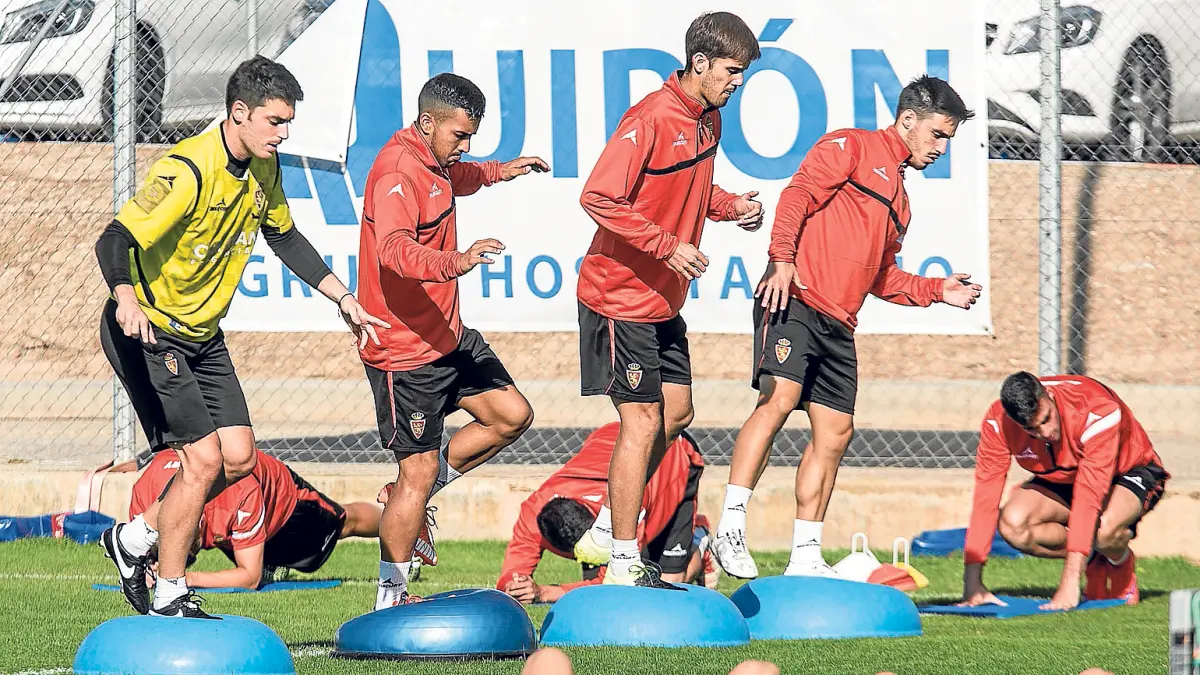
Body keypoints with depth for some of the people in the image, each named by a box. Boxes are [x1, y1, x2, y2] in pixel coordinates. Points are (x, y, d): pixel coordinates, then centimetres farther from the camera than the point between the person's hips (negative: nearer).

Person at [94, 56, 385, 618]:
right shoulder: (186, 171, -26)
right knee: (204, 458, -15)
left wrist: (343, 299, 17)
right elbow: (115, 240, -34)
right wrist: (126, 300, -53)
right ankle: (169, 602, -3)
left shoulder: (262, 169, 1)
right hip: (146, 333, -9)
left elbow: (284, 236, 19)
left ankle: (133, 539, 23)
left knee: (239, 458, 4)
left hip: (201, 334, 9)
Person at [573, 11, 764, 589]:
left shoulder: (709, 120, 7)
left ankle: (605, 533, 26)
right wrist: (667, 245, -26)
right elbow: (599, 198, -24)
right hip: (621, 295, -9)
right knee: (642, 421, -7)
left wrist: (729, 205, 2)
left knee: (675, 414, 13)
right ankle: (624, 568, -1)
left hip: (663, 300, 9)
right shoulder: (651, 119, -22)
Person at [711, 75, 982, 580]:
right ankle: (730, 528, -28)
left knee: (834, 434, 7)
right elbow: (798, 194, -10)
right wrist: (782, 260, -22)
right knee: (778, 399, -24)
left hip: (838, 322, 9)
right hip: (795, 300, -9)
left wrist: (937, 291, 20)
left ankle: (805, 557, 12)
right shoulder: (852, 148, 3)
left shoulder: (899, 199, 29)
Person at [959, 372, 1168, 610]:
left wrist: (1070, 581, -48)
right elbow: (985, 498, -24)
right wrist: (972, 583, -30)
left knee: (1105, 528, -40)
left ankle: (1119, 560, -2)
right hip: (1061, 481, 5)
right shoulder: (998, 423, -24)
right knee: (1012, 523, -28)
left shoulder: (1099, 411, -37)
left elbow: (1089, 497, -42)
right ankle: (1094, 559, -2)